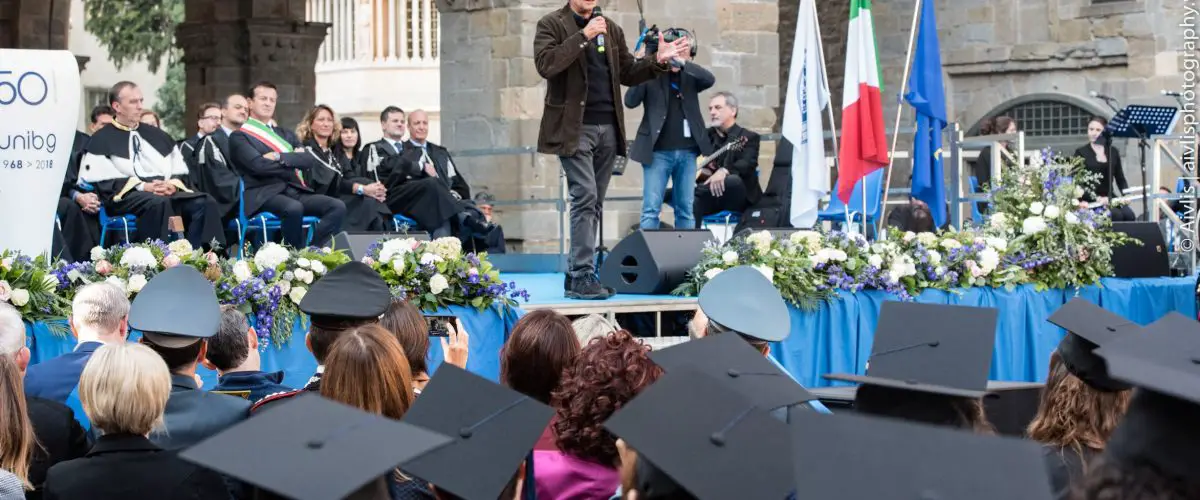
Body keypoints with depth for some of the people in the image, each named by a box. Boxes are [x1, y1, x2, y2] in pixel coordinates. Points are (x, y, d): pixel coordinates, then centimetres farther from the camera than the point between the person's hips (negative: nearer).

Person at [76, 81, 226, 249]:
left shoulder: (156, 135, 25)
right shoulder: (101, 140, 9)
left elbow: (181, 171, 22)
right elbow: (102, 180, -4)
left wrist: (174, 184, -4)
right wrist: (142, 186, -14)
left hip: (168, 192, 5)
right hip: (126, 195, -5)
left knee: (205, 203, -24)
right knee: (159, 203, -40)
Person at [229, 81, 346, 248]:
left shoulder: (286, 135, 25)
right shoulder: (239, 137, 6)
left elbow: (308, 160, 8)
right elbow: (258, 165, -11)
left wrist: (279, 157, -7)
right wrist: (294, 164, -2)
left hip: (295, 190, 6)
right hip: (263, 194, -6)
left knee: (338, 207, -19)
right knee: (294, 208, -39)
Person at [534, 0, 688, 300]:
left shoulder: (611, 30, 16)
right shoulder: (552, 25, -1)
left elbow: (628, 73, 18)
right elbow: (545, 65, -17)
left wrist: (658, 61, 2)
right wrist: (584, 36, -20)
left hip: (608, 128, 6)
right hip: (574, 128, -6)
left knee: (594, 203, 7)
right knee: (585, 197, -14)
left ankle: (577, 275, 12)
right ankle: (583, 276, -13)